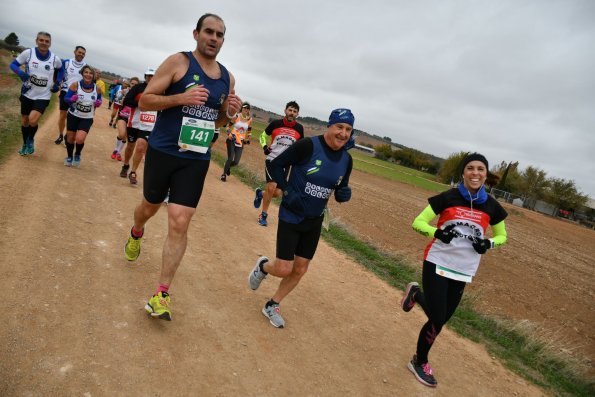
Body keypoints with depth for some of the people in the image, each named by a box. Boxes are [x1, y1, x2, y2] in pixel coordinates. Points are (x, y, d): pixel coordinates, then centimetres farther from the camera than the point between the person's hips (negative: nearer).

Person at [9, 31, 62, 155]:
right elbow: (13, 64, -1)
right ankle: (25, 144, 36)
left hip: (43, 96, -1)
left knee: (33, 120, -19)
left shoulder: (55, 59, -8)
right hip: (27, 94, 2)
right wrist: (20, 72, -21)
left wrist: (57, 83, 4)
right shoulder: (28, 52, -10)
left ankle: (31, 140, 11)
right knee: (24, 121, 12)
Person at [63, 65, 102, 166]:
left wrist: (98, 103, -16)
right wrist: (72, 99, -30)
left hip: (87, 118, 0)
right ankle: (69, 157, 40)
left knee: (80, 139, -18)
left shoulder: (97, 89, -9)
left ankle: (77, 155, 15)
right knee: (70, 138, 11)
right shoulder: (75, 85, -13)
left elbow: (99, 101, 7)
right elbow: (66, 98, -8)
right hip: (73, 116, 0)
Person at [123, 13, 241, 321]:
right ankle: (136, 234, 57)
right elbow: (144, 101, -8)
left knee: (180, 223, -6)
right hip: (163, 152, -2)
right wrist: (180, 98, -24)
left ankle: (161, 294, 2)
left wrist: (230, 112, -5)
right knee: (150, 206, 19)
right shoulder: (178, 62, -6)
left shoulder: (227, 78, 8)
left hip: (196, 160, 2)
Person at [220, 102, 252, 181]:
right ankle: (224, 174, 9)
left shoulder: (249, 119, 0)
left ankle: (228, 167, 33)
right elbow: (228, 125, 2)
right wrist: (229, 134, -14)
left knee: (236, 162, -3)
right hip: (232, 139, -3)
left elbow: (249, 130, 14)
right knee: (230, 158, -13)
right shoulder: (236, 116, -7)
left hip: (240, 141, 3)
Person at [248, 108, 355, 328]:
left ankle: (272, 306, 33)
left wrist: (344, 194, -12)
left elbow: (340, 191, 11)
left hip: (314, 221, 6)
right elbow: (275, 165, -11)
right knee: (284, 269, -6)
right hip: (291, 217, -5)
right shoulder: (308, 145, -18)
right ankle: (263, 266, 31)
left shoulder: (346, 159, -1)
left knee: (300, 269, 11)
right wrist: (288, 192, -21)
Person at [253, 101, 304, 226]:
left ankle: (260, 193, 35)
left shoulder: (299, 128, -1)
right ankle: (263, 215, 10)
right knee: (271, 188, -13)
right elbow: (263, 135, 9)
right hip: (272, 159, -3)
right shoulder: (275, 123, -6)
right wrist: (264, 146, -8)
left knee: (277, 193, 1)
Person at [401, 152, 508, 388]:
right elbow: (418, 222, -7)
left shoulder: (491, 207, -1)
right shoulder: (448, 198, -9)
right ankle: (419, 362, 24)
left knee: (442, 317, 11)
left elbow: (502, 236, 14)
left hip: (463, 271, 4)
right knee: (437, 320, -3)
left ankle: (417, 294, 42)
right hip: (437, 264, -4)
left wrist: (489, 243, -9)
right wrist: (437, 232, -27)